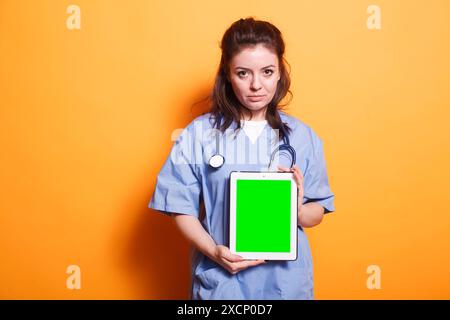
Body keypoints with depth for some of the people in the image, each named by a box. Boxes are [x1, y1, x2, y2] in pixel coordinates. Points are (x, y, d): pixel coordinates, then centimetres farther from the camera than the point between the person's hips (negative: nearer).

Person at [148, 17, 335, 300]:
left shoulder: (303, 136, -2)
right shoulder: (199, 133, -7)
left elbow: (318, 213, 4)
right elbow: (181, 208, -4)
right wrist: (213, 251, -18)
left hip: (286, 279, 2)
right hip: (220, 279, -1)